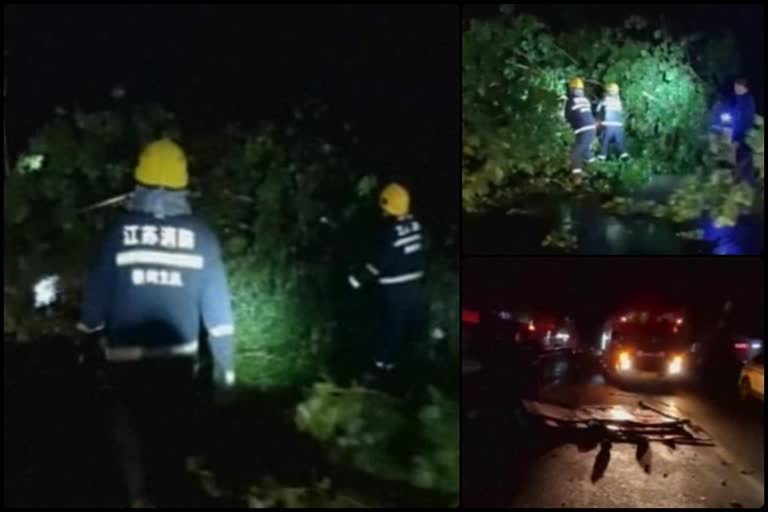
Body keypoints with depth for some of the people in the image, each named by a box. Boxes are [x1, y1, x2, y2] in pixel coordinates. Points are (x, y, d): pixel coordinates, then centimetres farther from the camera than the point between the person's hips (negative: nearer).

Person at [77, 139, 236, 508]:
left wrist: (88, 339, 11)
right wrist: (224, 363, 3)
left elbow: (96, 294, -6)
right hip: (178, 357, 1)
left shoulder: (119, 231, -11)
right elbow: (216, 302, -6)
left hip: (126, 358, -1)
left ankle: (140, 497, 20)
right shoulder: (200, 235, -8)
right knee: (174, 433, 19)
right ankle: (169, 494, 31)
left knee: (132, 433, 19)